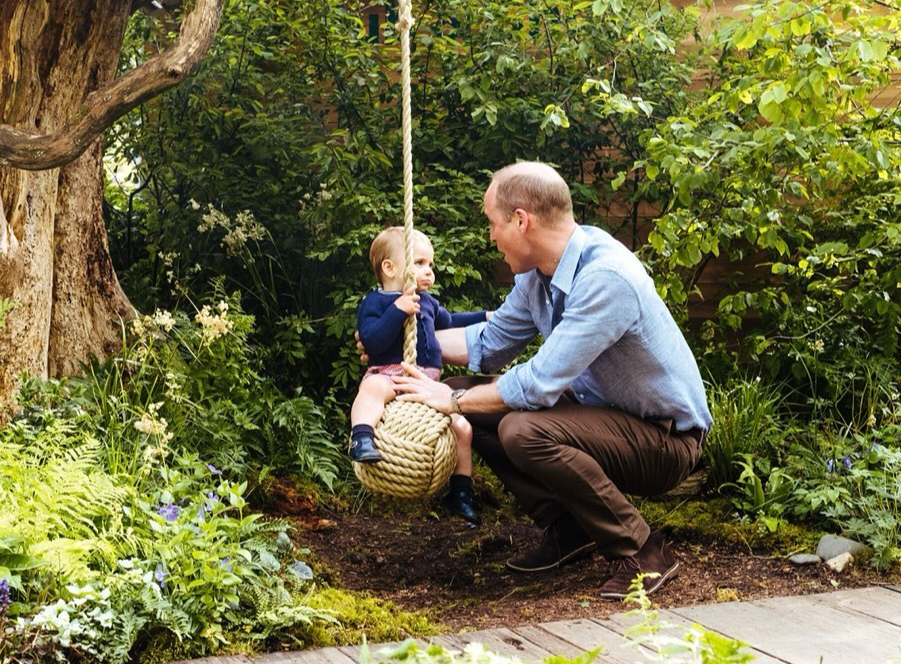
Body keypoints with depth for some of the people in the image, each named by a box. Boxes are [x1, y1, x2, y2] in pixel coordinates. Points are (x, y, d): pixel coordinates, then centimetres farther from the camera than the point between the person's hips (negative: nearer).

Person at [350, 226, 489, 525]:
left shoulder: (428, 302, 21)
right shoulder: (375, 302, -3)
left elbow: (449, 321, 42)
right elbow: (372, 341, -19)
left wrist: (483, 318, 41)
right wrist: (398, 310, -26)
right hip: (389, 374, -6)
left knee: (462, 427, -1)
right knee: (373, 388, -41)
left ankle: (460, 492, 12)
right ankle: (362, 439, -54)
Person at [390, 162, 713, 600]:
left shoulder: (607, 277, -28)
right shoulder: (538, 273, 0)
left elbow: (540, 384, -29)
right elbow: (489, 343, 16)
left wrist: (454, 400, -17)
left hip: (665, 438, -9)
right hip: (602, 410, 9)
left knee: (524, 431, -31)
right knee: (472, 403, 2)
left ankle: (642, 552, -14)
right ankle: (568, 530, 8)